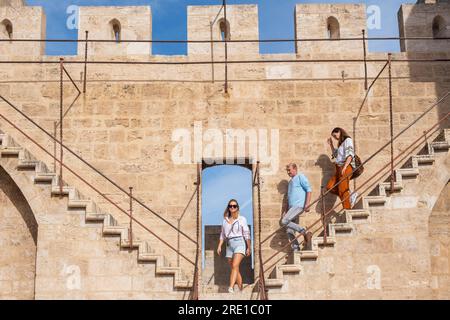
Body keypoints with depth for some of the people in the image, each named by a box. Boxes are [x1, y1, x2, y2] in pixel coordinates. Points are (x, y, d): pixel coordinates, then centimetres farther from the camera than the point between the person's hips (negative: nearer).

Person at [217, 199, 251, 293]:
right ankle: (241, 290, 14)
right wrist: (219, 246, 5)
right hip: (229, 245, 5)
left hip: (239, 243, -5)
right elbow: (222, 234, 16)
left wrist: (248, 248, 3)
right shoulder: (225, 220, 14)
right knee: (236, 270, 7)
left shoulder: (242, 219, 4)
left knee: (235, 266, -21)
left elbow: (246, 234, 4)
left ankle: (231, 288, -33)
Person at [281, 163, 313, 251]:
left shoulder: (300, 177, 4)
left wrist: (307, 204, -18)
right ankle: (296, 250, -1)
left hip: (299, 205, -8)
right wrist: (286, 212, 21)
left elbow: (308, 189, -7)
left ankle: (305, 233, -18)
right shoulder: (290, 182, 28)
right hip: (292, 207, 8)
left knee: (284, 221, -24)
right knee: (289, 231, -2)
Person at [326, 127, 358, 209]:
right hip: (339, 168, 9)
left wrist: (344, 167, -24)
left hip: (346, 167, -9)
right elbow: (335, 155, 37)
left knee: (342, 190, -14)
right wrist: (331, 144, 28)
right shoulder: (340, 143, 24)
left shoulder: (347, 140, -2)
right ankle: (351, 195, 0)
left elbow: (350, 155, -15)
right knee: (330, 187, -1)